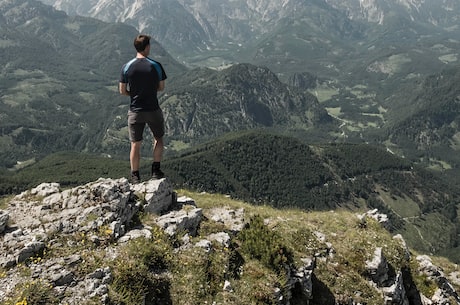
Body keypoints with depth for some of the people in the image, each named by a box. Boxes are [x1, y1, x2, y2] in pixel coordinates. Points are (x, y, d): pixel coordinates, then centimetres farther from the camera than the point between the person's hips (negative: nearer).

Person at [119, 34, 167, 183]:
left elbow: (122, 91, -1)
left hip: (135, 111, 1)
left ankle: (135, 177, 16)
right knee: (158, 138, 21)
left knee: (135, 145, 10)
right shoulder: (155, 66, -8)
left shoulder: (126, 67, -5)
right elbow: (161, 87, 1)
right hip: (153, 110, -1)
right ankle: (156, 170, 17)